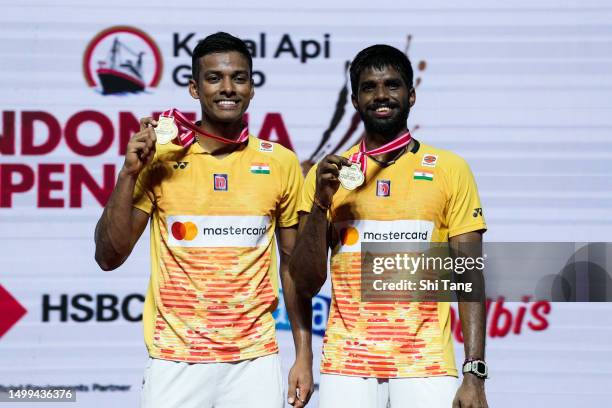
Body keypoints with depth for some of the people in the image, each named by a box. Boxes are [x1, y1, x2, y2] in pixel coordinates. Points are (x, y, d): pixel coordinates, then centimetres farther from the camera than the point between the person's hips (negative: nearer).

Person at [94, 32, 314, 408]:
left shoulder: (281, 164, 3)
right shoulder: (160, 160, -1)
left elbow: (292, 263, 9)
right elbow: (109, 258, -3)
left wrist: (304, 356, 5)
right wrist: (130, 173, -12)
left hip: (254, 359, 1)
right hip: (175, 359, -1)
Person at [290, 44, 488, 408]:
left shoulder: (450, 170, 3)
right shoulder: (327, 174, 8)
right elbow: (307, 284, 5)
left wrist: (475, 374, -9)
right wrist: (320, 204, -8)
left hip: (426, 364, -1)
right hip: (347, 364, 1)